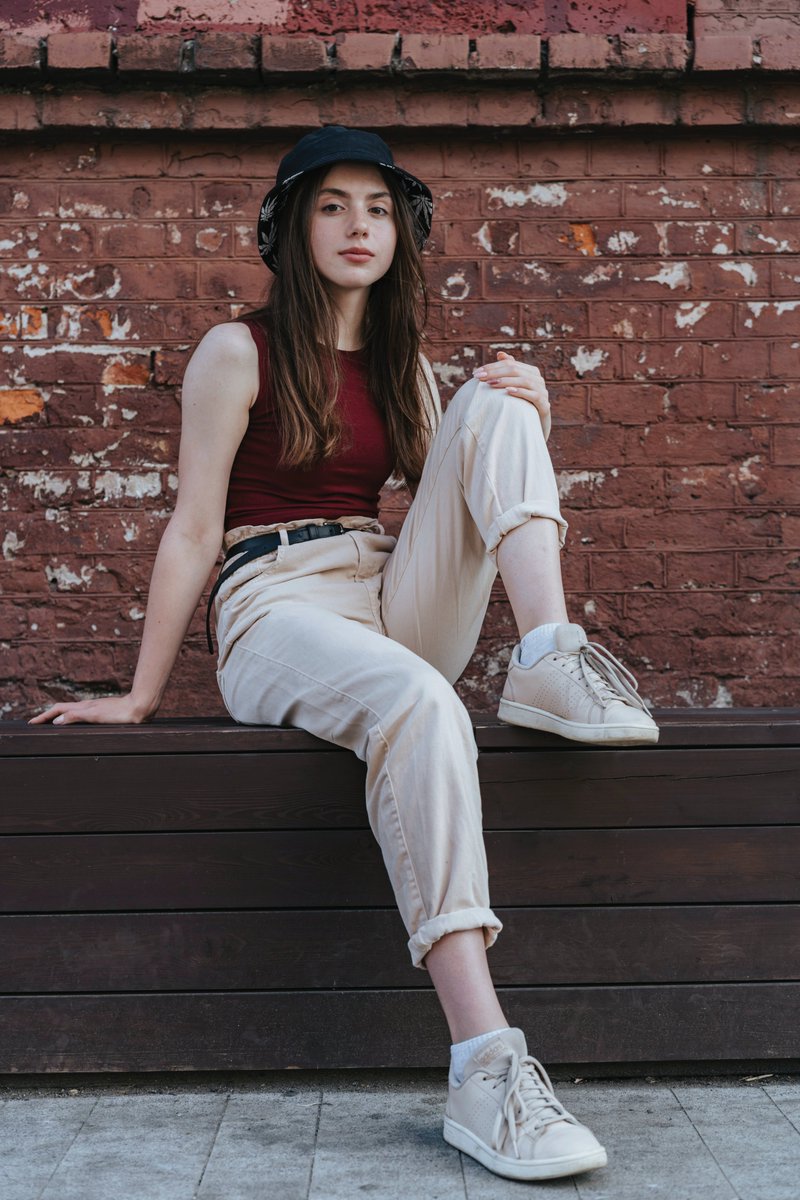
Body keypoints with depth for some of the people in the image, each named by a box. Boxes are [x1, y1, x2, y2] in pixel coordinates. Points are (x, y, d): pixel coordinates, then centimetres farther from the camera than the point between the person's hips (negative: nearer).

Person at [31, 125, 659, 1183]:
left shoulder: (403, 366, 20)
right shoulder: (239, 353, 3)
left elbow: (457, 502, 16)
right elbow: (194, 528, 0)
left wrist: (525, 432, -3)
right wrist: (141, 697, -2)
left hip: (400, 606, 6)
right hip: (278, 610, -5)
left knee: (494, 404, -10)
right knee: (418, 706, -40)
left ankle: (553, 665, -31)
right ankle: (483, 1071, -48)